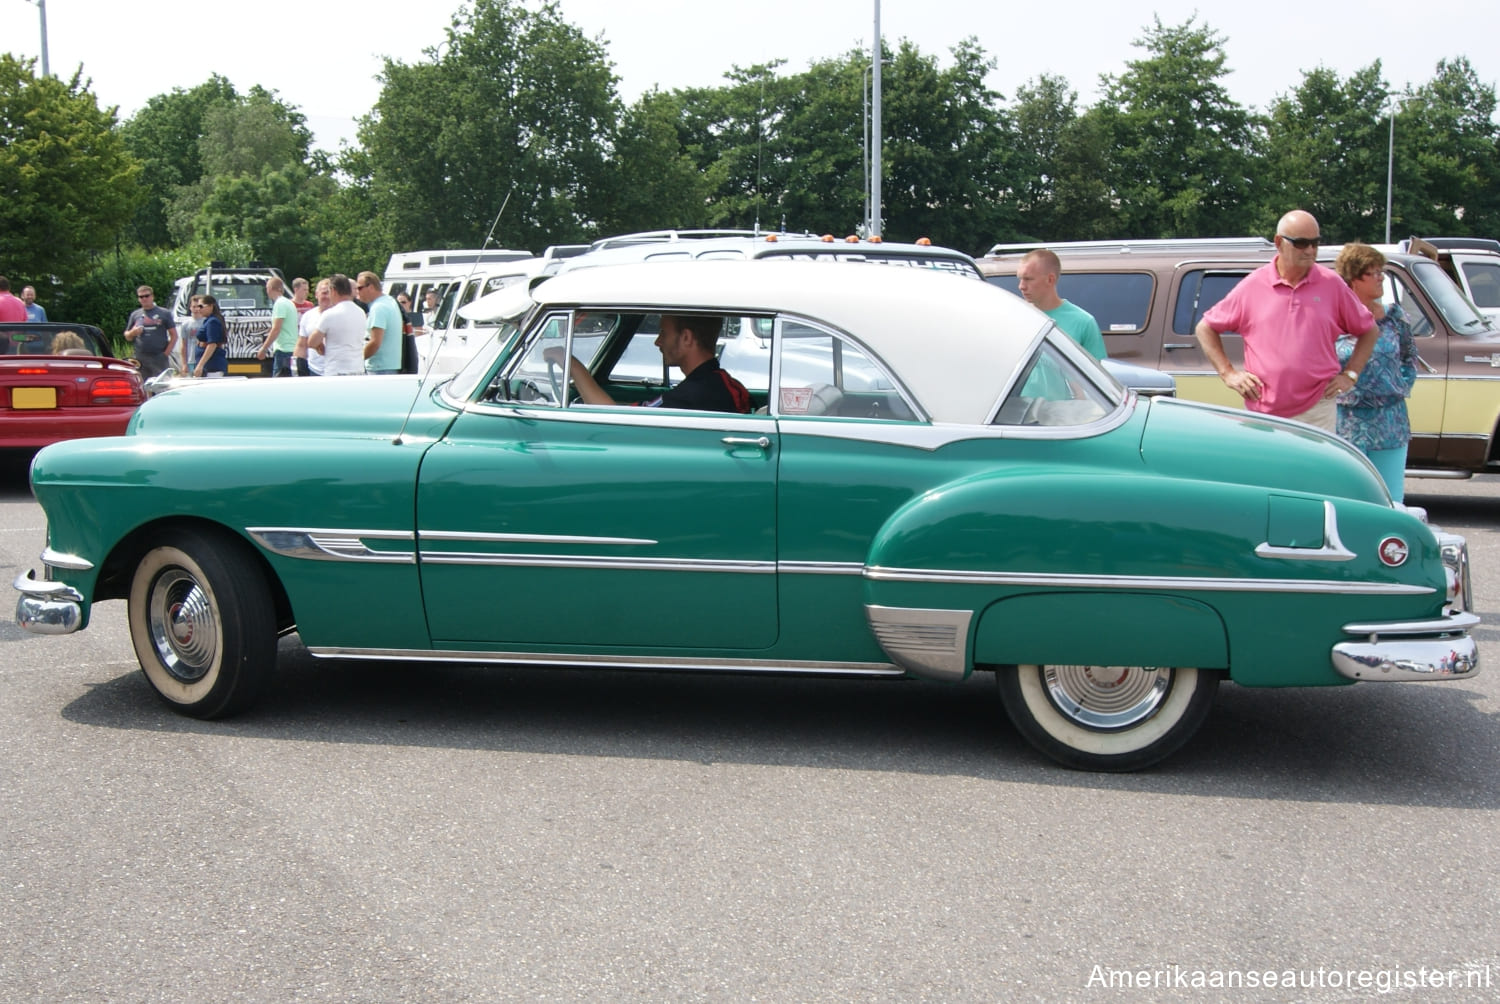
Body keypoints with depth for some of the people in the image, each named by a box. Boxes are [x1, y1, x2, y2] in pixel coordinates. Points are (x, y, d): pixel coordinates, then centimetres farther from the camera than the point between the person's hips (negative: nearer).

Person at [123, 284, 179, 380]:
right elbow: (127, 337, 19)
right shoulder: (135, 315, 14)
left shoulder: (164, 313, 6)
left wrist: (166, 353, -6)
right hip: (140, 360, 3)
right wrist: (133, 333, -4)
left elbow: (174, 335, 4)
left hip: (160, 359, -3)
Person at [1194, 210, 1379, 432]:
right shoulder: (1253, 286, 2)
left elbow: (1369, 330, 17)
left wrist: (1350, 374, 8)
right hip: (1264, 413, 0)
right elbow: (1205, 329, 9)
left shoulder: (1332, 284, 5)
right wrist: (1228, 373, 2)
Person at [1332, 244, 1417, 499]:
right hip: (1346, 423, -3)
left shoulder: (1393, 316, 6)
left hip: (1390, 425, 3)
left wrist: (1404, 385, 8)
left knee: (1390, 501, 5)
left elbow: (1410, 354, 21)